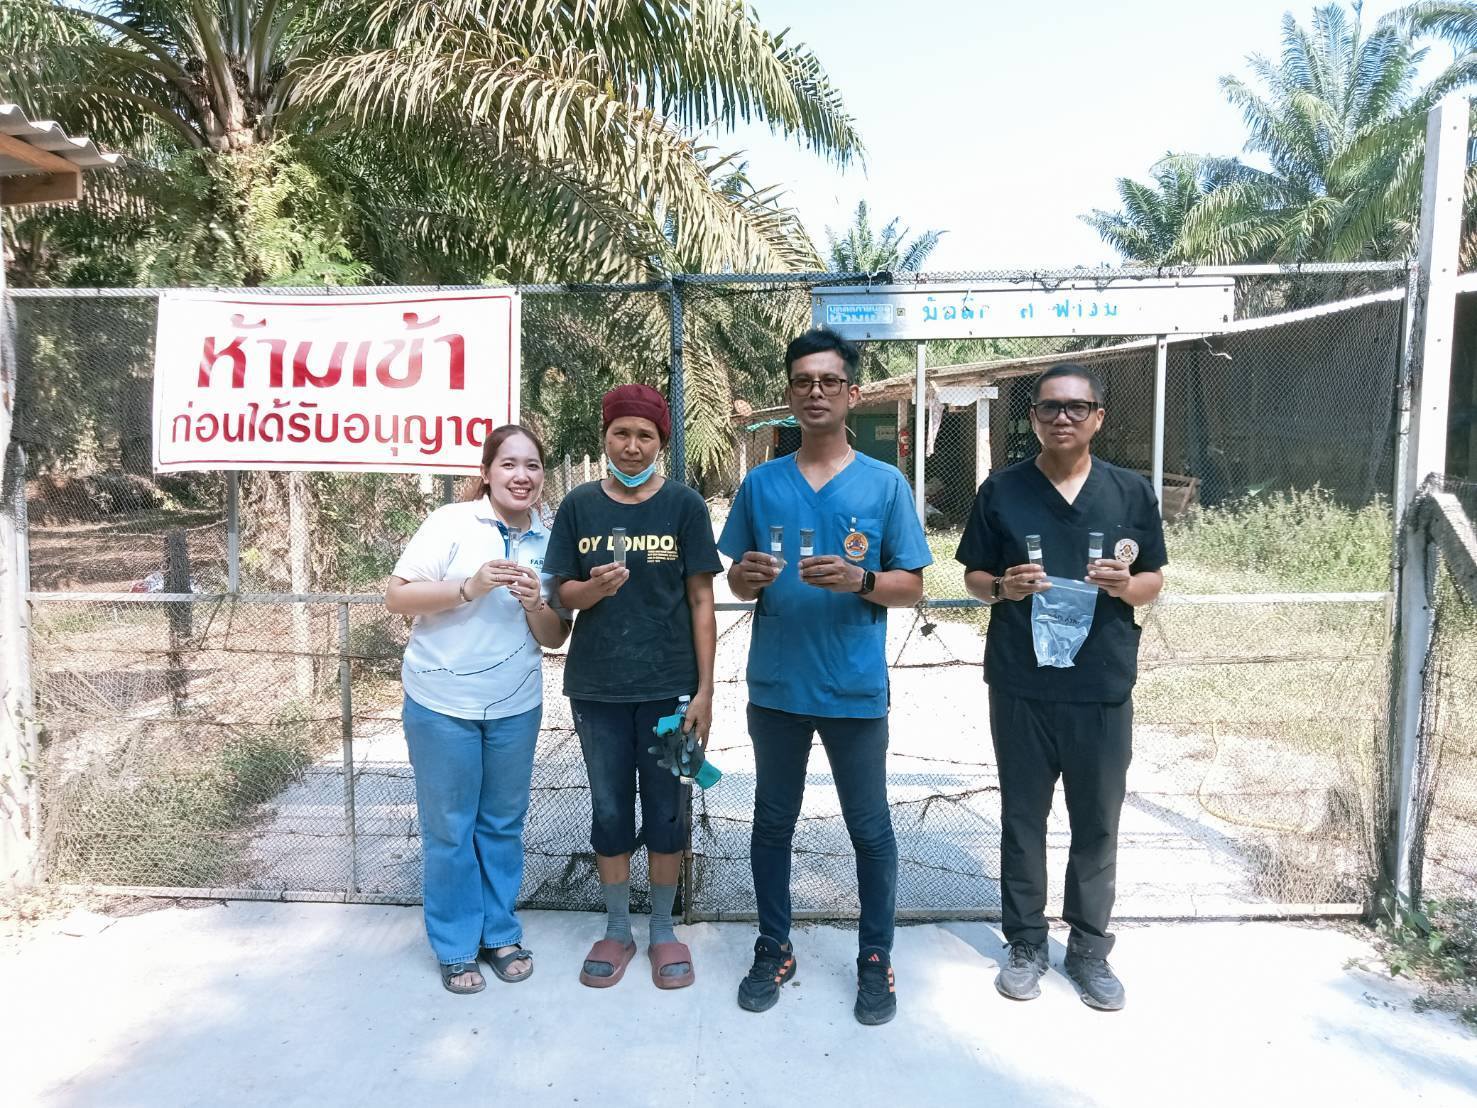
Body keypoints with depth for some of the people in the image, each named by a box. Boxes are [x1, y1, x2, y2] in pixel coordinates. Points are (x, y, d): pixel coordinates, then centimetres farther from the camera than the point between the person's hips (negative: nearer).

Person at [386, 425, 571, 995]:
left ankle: (500, 933, 32)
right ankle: (456, 947, 25)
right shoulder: (450, 523, -9)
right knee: (449, 829, 8)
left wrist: (535, 603, -16)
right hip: (442, 703, -3)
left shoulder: (548, 542, 2)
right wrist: (468, 588, -24)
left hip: (516, 706, 3)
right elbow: (396, 596, -12)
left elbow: (555, 637, 5)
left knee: (503, 824, 15)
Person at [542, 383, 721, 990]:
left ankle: (663, 929, 29)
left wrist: (704, 689, -8)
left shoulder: (683, 504, -4)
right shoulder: (579, 506, 2)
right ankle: (617, 929, 31)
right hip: (598, 687, 2)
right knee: (609, 811, 13)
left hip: (669, 685, -1)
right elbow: (563, 594, 5)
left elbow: (700, 600, -4)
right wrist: (596, 586, -18)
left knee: (666, 811, 9)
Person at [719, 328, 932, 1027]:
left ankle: (876, 960, 27)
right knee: (773, 821, 14)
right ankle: (773, 950, 32)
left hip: (855, 688, -2)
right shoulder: (760, 483, 5)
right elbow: (736, 582, 9)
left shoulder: (885, 484, -1)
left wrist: (858, 579, -21)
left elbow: (912, 586, -1)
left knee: (869, 829, 9)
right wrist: (748, 576, -14)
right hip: (776, 684, 2)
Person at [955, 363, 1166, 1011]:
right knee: (1023, 818, 11)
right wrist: (1004, 587, -16)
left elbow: (1154, 582, 8)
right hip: (1020, 686, 0)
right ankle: (1026, 942, 27)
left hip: (1103, 688, 1)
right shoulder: (1002, 490, 1)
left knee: (1098, 823, 10)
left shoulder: (1130, 492, 3)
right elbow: (973, 577, 6)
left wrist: (1125, 585, -15)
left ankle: (1089, 947, 28)